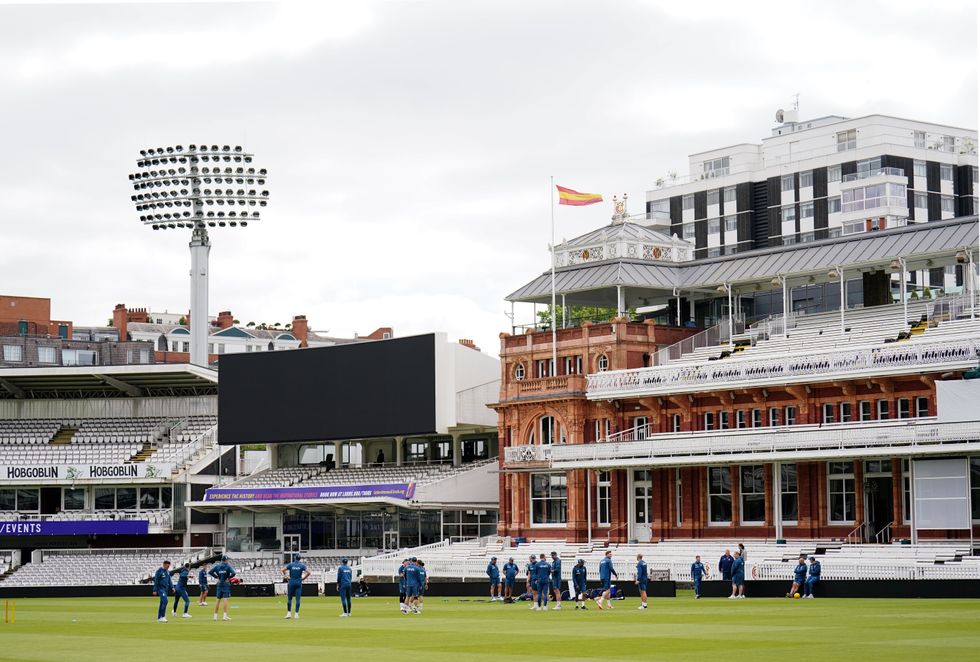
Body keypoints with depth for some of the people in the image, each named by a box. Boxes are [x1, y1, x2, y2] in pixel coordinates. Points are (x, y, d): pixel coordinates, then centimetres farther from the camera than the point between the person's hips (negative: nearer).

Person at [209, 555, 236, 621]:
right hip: (226, 584, -4)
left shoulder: (217, 566, 5)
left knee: (217, 600, 8)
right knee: (225, 600, -7)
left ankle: (215, 616, 10)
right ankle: (225, 616, -14)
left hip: (219, 584, 4)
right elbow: (233, 573, -20)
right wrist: (228, 578, -6)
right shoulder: (228, 566, -7)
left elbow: (210, 572, 3)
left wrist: (216, 577, 7)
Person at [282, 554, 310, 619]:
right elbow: (308, 573, -9)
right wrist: (303, 578, 2)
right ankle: (296, 613, -3)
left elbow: (283, 570, -9)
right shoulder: (302, 565, 0)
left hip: (291, 582, 0)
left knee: (289, 598, 7)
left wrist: (285, 576, 5)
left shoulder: (290, 565, 1)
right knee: (298, 598, 1)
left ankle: (289, 613, 2)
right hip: (299, 583, 0)